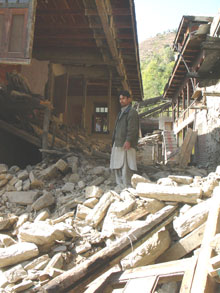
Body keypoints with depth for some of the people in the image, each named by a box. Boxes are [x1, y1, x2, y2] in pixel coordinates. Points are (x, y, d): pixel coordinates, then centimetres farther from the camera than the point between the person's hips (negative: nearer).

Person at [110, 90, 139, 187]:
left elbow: (132, 129, -17)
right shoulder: (121, 112, 23)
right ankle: (120, 185, 21)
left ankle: (127, 186, -6)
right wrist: (114, 142, 21)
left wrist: (128, 141, -26)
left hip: (126, 144, -10)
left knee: (125, 166, -11)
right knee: (117, 167, 12)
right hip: (118, 144, 10)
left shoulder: (132, 112, -5)